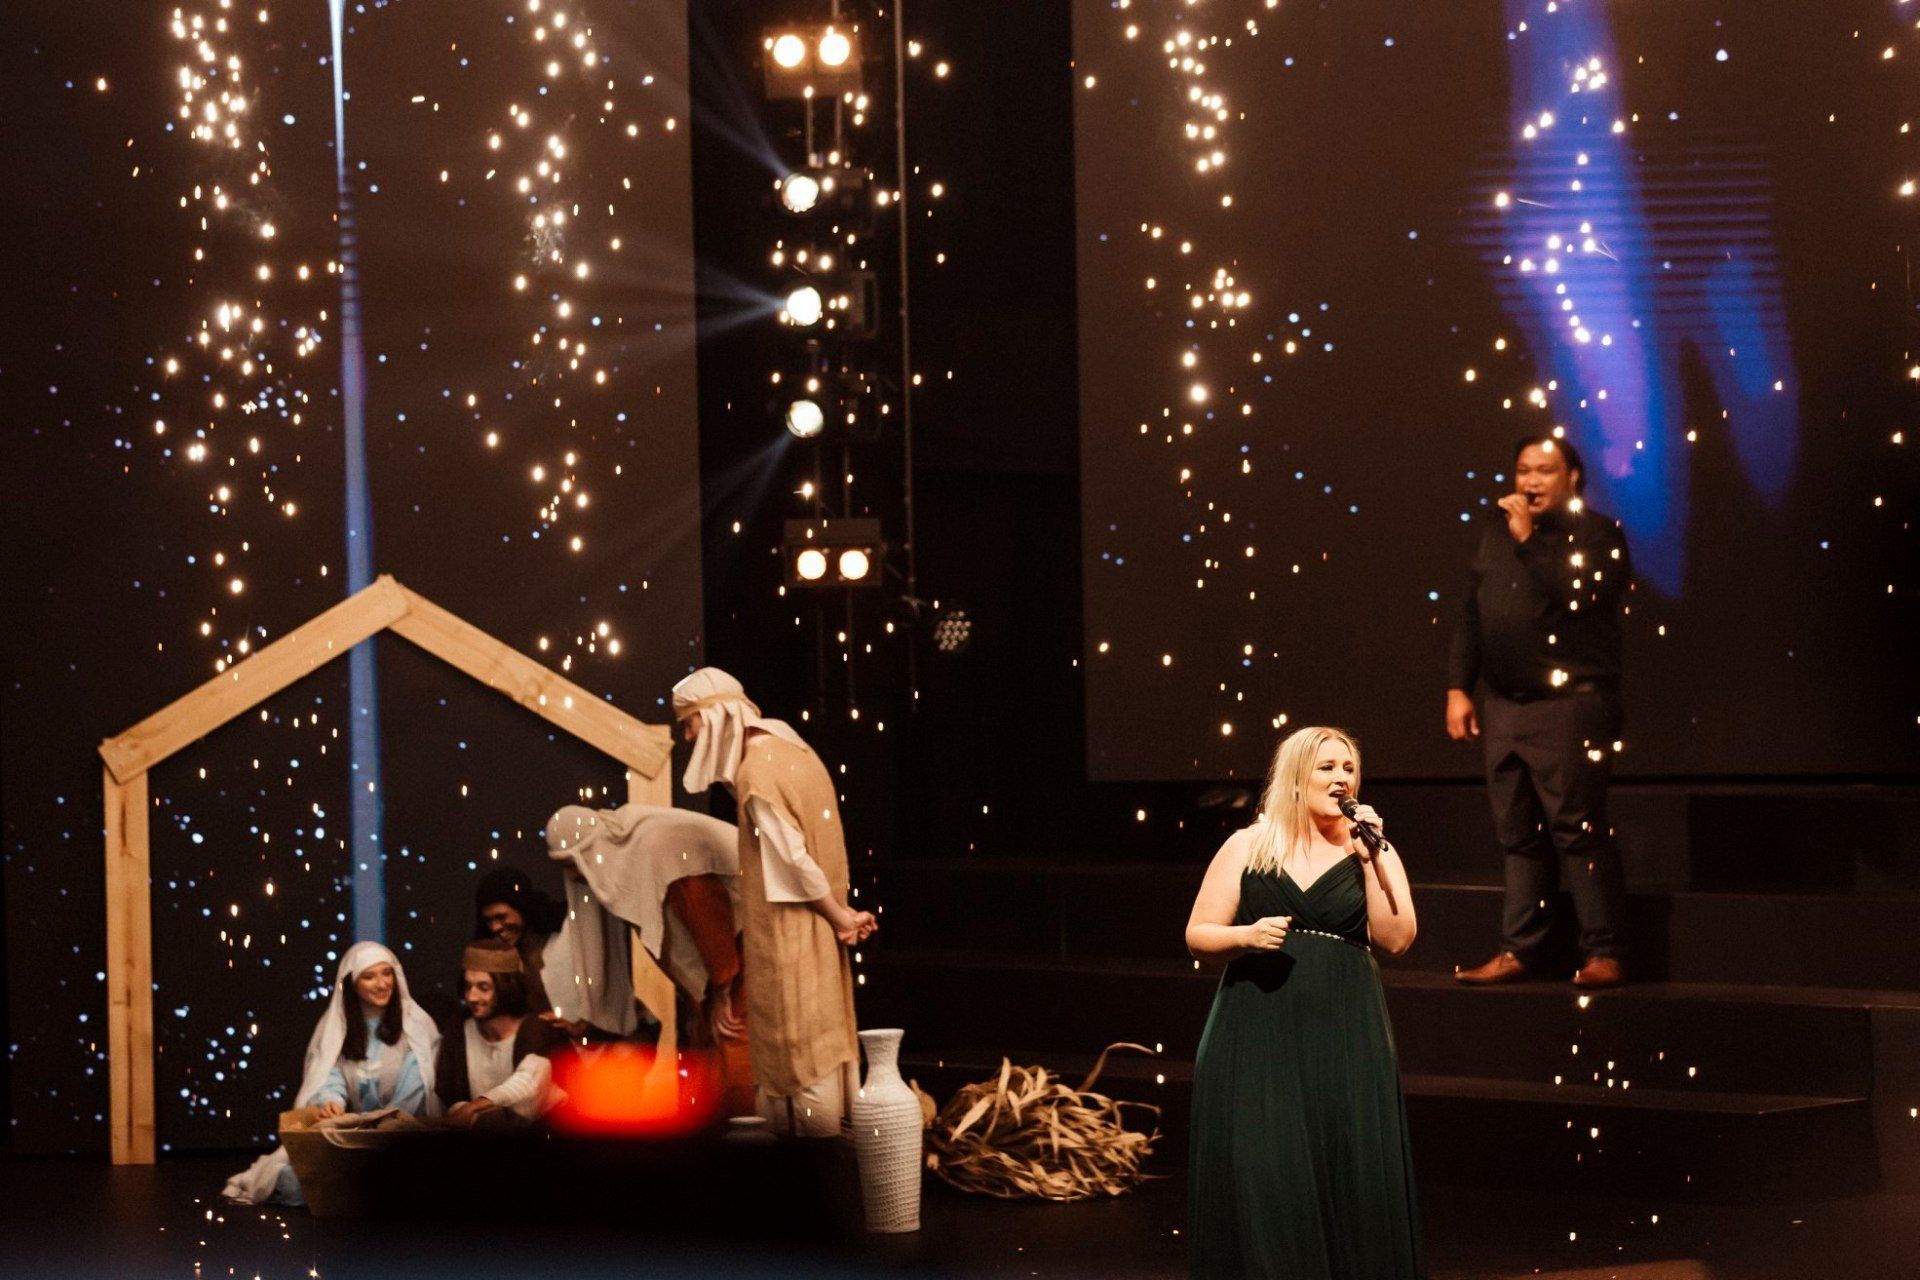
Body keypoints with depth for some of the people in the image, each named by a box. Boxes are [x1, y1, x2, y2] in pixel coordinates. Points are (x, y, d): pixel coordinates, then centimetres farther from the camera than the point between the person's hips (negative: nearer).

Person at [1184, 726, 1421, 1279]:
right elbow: (1197, 937, 7)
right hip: (1258, 1037, 0)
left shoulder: (1372, 852, 9)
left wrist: (1371, 856, -8)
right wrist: (1247, 936, -13)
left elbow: (1395, 938, -4)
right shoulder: (1246, 848, 8)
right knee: (1261, 1172, -7)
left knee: (1351, 1169, -7)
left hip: (1344, 1036, 1)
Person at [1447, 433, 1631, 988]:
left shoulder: (1596, 534, -3)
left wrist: (1529, 540, -16)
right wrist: (1458, 687, 12)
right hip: (1504, 708, 7)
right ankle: (1520, 950, 15)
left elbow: (1577, 597, -20)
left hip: (1569, 706, -6)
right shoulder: (1497, 534, 16)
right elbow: (1471, 615, 19)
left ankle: (1604, 953, -4)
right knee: (1519, 834, 9)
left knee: (1577, 831, -8)